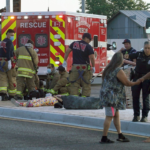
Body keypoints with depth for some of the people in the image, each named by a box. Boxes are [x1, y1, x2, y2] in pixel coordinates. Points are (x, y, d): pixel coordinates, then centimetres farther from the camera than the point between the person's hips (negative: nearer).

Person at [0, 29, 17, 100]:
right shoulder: (9, 42, -8)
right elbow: (8, 52, -20)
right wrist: (9, 62, -24)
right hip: (7, 61, -7)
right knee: (11, 79, 3)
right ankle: (12, 95, 8)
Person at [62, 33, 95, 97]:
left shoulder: (74, 44, 8)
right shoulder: (88, 46, -7)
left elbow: (67, 51, 9)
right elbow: (92, 57, -13)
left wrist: (65, 61, 17)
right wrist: (93, 67, -1)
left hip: (75, 67, 3)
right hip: (85, 67, -3)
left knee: (74, 84, 4)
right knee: (86, 85, 5)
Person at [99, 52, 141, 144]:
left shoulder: (109, 69, 11)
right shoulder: (119, 71, -16)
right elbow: (127, 83, -10)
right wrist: (137, 83, 7)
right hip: (111, 97, -10)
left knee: (116, 115, 15)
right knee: (109, 116, -7)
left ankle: (120, 136, 20)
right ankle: (104, 138, -6)